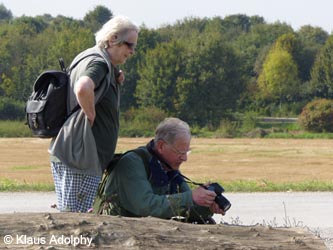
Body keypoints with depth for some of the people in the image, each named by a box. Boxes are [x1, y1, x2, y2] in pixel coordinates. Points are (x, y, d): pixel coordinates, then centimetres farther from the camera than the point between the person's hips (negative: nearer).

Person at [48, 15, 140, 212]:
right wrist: (91, 116, -20)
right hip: (80, 155, -10)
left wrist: (115, 82, 11)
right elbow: (83, 89, -35)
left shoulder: (88, 57, 16)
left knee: (67, 214, 14)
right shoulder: (98, 62, -14)